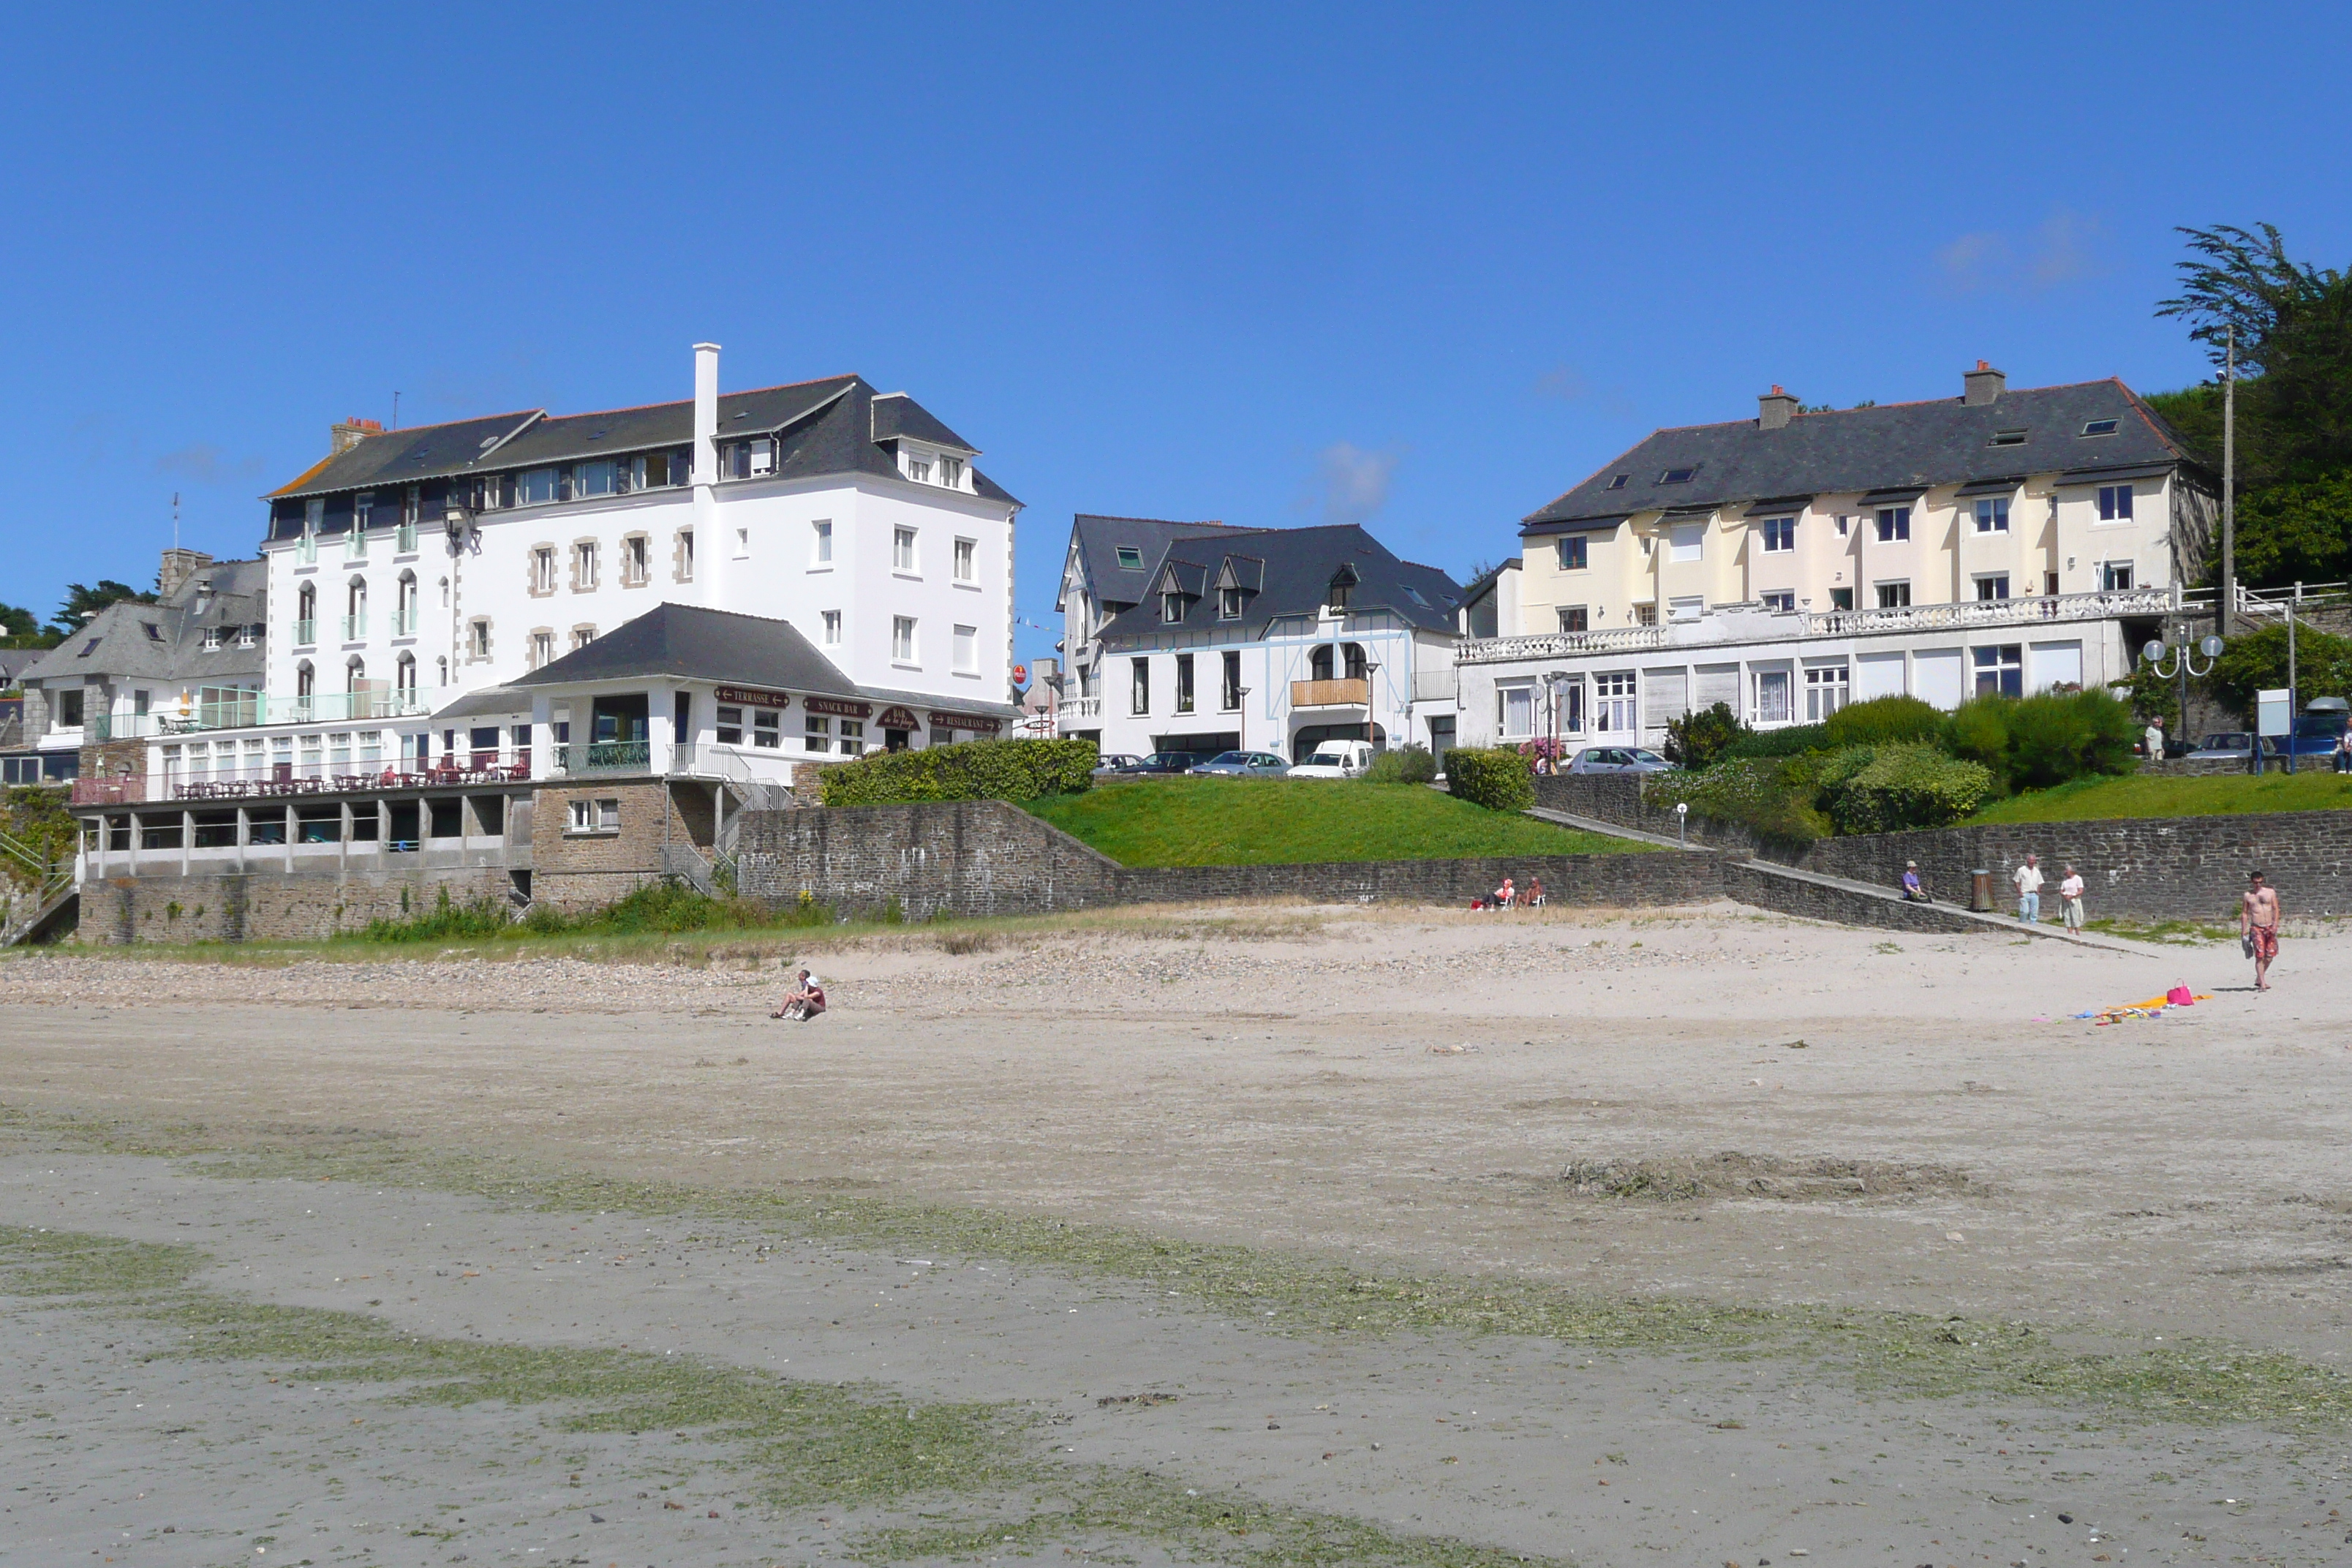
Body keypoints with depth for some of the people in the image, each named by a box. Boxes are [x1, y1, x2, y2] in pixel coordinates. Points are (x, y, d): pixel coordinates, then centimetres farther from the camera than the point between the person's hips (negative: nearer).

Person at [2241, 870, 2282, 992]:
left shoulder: (2270, 892, 7)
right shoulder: (2248, 895, 6)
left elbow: (2275, 909, 4)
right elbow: (2244, 913, 9)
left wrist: (2275, 924, -9)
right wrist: (2243, 931, 4)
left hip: (2270, 927, 2)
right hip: (2256, 928, -2)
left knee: (2270, 955, 4)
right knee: (2260, 956, -10)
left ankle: (2259, 979, 23)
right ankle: (2262, 984, -8)